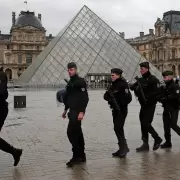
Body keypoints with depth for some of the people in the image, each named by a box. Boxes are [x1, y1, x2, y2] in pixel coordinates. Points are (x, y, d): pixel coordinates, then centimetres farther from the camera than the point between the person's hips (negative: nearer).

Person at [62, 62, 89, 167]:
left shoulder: (81, 81, -11)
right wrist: (66, 110, 22)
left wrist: (82, 112, -23)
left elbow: (85, 98, -17)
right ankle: (82, 156, 21)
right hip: (72, 111, 9)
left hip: (78, 111, -9)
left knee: (71, 132, -12)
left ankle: (76, 156, -3)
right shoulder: (70, 82, 16)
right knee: (77, 133, 13)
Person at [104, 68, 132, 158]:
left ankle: (124, 148, -4)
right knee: (118, 129, 13)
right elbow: (106, 96, 13)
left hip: (121, 111, -9)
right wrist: (108, 95, -9)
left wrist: (120, 104, -18)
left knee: (118, 128, -13)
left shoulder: (123, 85, -13)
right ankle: (123, 148, 23)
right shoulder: (113, 85, 14)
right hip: (115, 110, 9)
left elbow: (128, 98, -20)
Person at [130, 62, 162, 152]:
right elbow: (132, 87, 5)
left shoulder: (153, 79, -12)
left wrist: (147, 97, -22)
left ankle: (157, 139, 11)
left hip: (150, 105, -7)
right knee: (143, 124, 8)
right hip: (143, 105, 7)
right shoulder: (141, 80, 10)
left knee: (146, 123, -11)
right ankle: (145, 144, 16)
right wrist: (135, 88, -16)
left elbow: (157, 92, -19)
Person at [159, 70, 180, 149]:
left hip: (174, 109, -8)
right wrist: (161, 98, -7)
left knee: (173, 125, -11)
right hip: (166, 109, 8)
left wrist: (165, 98, -25)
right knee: (166, 125, 8)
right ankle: (168, 142, 16)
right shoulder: (165, 87, 15)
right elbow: (162, 96, 16)